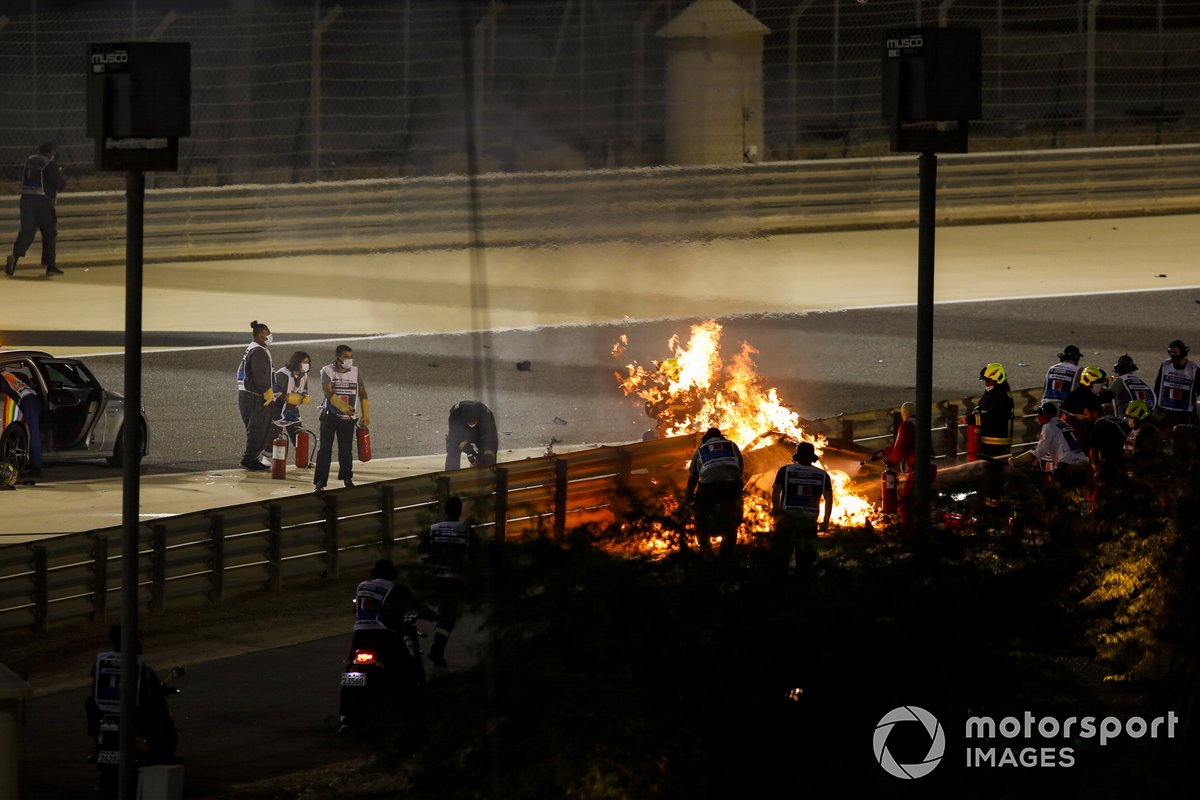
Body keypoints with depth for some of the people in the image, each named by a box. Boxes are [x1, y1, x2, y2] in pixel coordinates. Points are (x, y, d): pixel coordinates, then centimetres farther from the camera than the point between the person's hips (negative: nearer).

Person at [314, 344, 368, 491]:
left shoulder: (356, 372, 6)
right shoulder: (327, 371, -6)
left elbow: (362, 395, 9)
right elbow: (329, 393, -18)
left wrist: (366, 415, 0)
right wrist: (343, 406, -31)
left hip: (348, 418, 3)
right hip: (330, 415, -3)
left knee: (346, 449, 6)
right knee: (325, 449, -6)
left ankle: (346, 477, 25)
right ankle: (320, 481, -5)